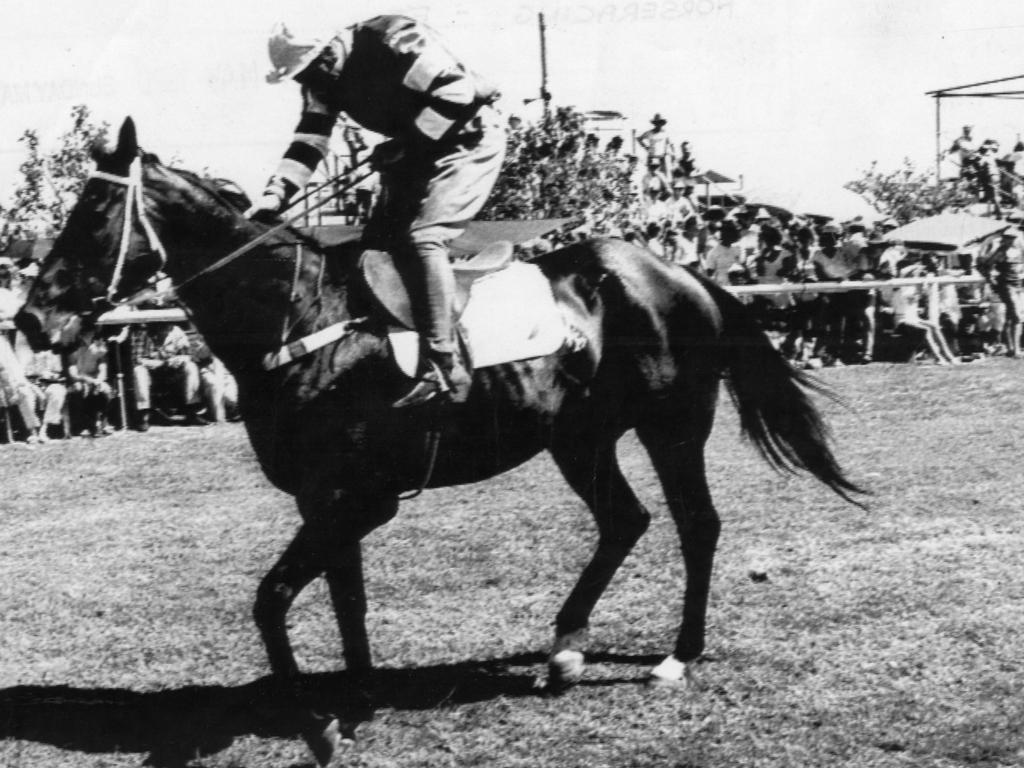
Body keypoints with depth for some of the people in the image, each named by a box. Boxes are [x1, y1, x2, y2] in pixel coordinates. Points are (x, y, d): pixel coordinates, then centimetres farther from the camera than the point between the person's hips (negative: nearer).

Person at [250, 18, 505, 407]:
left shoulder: (393, 40, -26)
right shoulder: (323, 80, 0)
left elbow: (457, 91, -29)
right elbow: (308, 141, 0)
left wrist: (406, 144, -25)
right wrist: (275, 195, -13)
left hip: (469, 139, -9)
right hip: (415, 151, 9)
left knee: (422, 237, -22)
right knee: (376, 243, 3)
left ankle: (444, 368, -24)